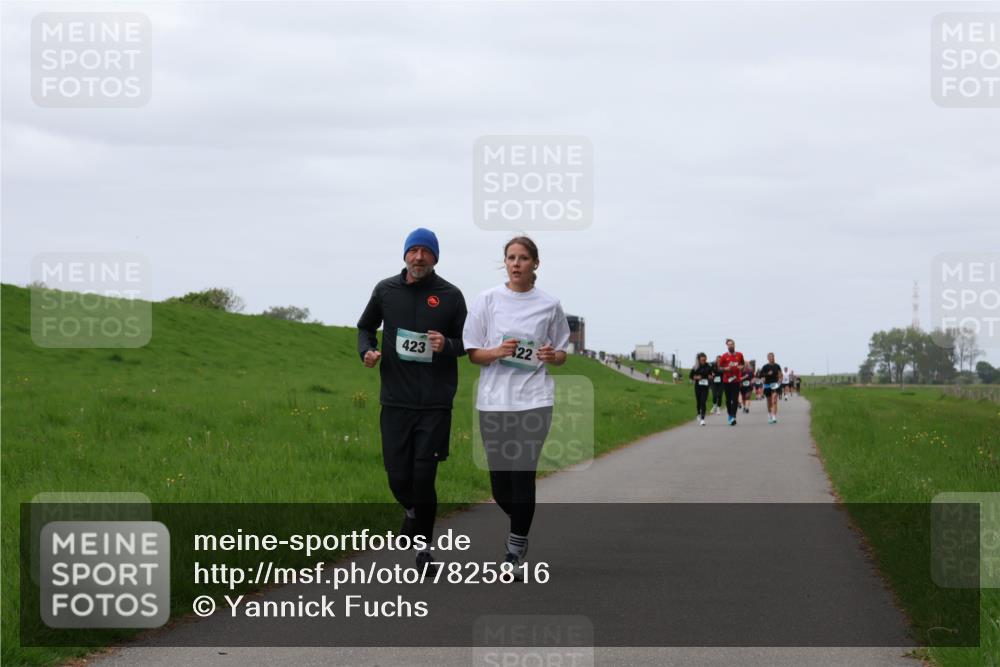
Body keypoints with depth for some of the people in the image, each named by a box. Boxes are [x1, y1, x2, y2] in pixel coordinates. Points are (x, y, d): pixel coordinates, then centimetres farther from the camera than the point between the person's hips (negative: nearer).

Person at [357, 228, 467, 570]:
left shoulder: (450, 295, 0)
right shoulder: (386, 290, 5)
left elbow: (466, 342, 9)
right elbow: (366, 326, 21)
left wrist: (448, 346, -13)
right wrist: (367, 350, 1)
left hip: (435, 403, -2)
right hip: (395, 400, 2)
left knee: (424, 475, -6)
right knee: (398, 476, 3)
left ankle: (423, 544, 10)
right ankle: (412, 513, 36)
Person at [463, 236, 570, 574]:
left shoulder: (550, 305, 6)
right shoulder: (487, 300, 5)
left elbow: (562, 354, 14)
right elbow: (473, 353, 5)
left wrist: (552, 355, -9)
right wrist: (497, 352, -15)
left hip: (533, 399, -1)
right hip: (494, 400, 1)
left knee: (523, 474, -8)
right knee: (499, 480, 4)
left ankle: (516, 551, 2)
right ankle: (520, 524, 34)